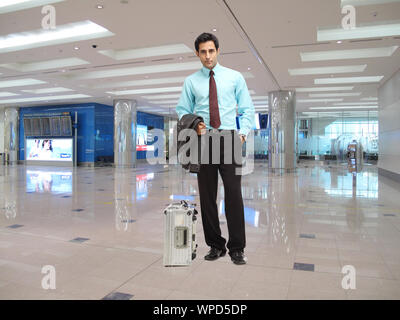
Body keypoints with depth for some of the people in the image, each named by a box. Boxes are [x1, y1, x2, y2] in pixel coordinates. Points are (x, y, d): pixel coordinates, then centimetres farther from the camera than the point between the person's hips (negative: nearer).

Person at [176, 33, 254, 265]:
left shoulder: (235, 77, 9)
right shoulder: (191, 82, 11)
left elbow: (247, 109, 9)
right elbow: (183, 110, 12)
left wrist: (243, 133, -7)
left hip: (229, 138, -1)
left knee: (234, 193, -5)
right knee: (207, 195, 4)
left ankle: (237, 248, 7)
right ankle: (215, 245, 18)